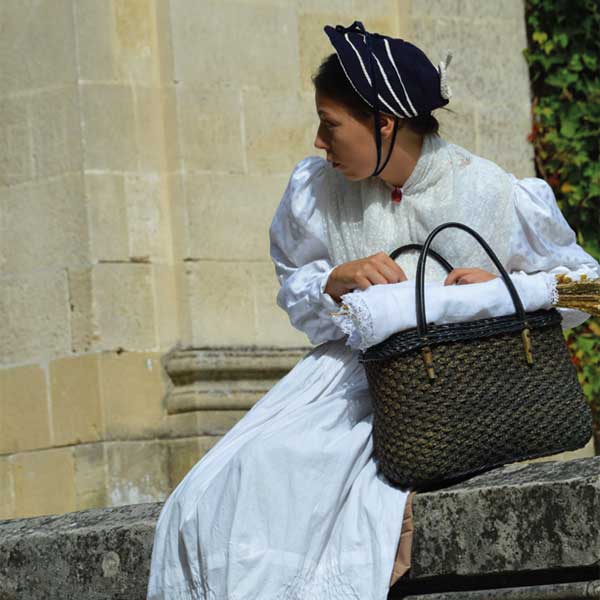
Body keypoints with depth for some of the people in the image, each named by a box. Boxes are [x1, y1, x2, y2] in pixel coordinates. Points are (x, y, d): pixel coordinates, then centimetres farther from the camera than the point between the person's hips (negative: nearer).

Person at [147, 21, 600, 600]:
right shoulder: (315, 190, 3)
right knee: (214, 501, -18)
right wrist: (337, 281, -8)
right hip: (349, 372, 4)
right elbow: (294, 288, 17)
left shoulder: (494, 196, -7)